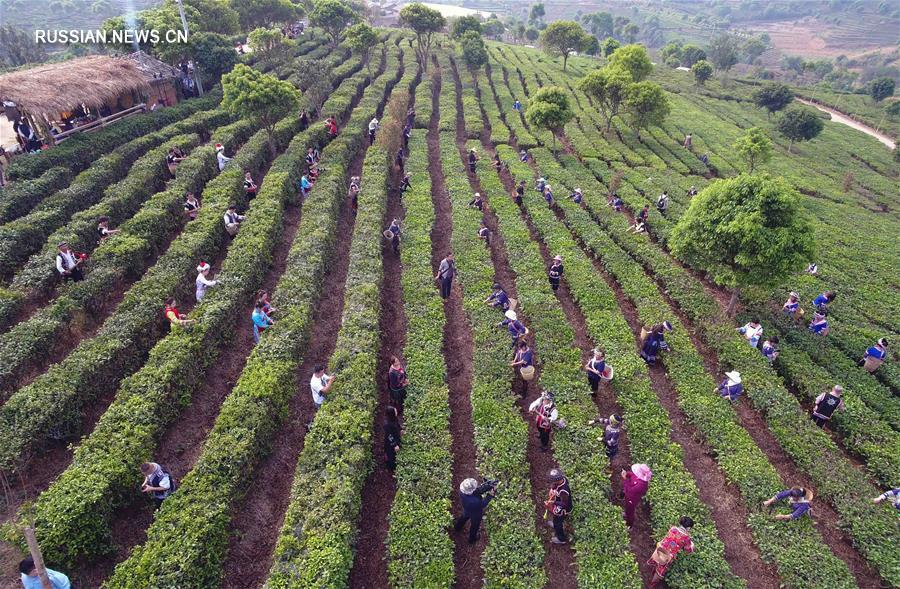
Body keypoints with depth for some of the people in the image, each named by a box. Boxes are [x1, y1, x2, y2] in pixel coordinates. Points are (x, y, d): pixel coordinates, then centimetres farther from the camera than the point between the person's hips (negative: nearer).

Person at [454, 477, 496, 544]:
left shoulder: (462, 491, -32)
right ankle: (472, 539, 54)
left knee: (464, 517, 37)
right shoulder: (474, 501, -49)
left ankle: (457, 527, 66)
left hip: (466, 510, 6)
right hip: (475, 514, -6)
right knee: (474, 526, 26)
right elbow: (482, 504, -28)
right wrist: (490, 495, -28)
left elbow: (477, 491, -20)